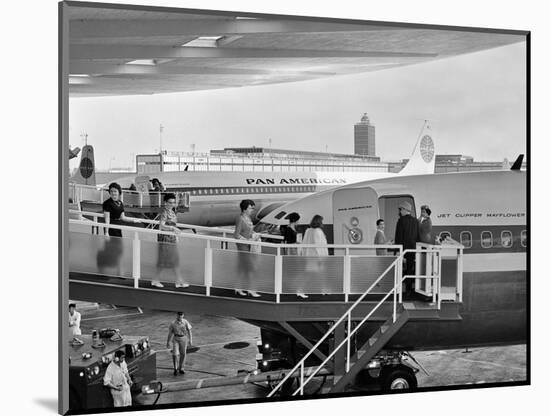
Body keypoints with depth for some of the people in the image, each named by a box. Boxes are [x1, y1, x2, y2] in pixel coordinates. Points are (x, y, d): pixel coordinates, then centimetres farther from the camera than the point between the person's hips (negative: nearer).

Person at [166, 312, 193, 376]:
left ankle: (181, 368, 27)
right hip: (175, 339, -1)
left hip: (183, 338, 1)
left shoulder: (185, 322, -9)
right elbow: (170, 333, -2)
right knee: (175, 354, -10)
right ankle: (175, 368, 9)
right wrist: (168, 342, 2)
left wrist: (190, 340, -8)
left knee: (183, 354, 9)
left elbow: (189, 331, -3)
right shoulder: (173, 324, -10)